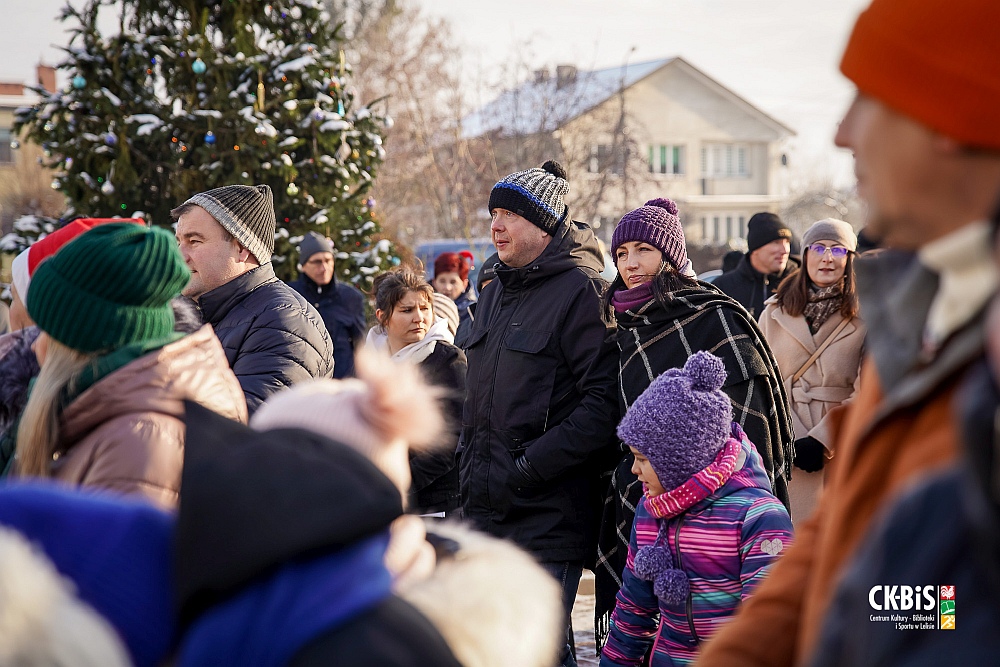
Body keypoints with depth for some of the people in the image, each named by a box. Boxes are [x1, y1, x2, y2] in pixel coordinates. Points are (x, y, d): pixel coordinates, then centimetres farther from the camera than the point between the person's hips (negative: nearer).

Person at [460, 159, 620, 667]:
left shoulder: (580, 290, -11)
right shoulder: (495, 294, 17)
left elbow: (604, 400, -20)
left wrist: (532, 464, -21)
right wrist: (469, 469, 15)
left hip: (548, 512, -8)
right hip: (485, 509, 8)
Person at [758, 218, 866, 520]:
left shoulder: (863, 316, 2)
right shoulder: (775, 313, 10)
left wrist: (819, 439, -12)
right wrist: (793, 440, -6)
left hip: (843, 446, -2)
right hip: (786, 449, 2)